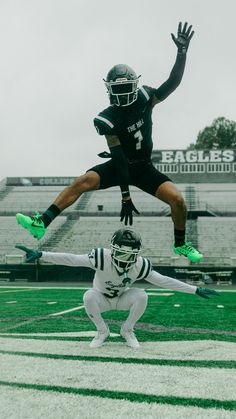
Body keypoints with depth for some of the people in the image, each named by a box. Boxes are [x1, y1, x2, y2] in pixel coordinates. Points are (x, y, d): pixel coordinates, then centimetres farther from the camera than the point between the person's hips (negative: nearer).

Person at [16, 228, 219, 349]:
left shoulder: (140, 265, -26)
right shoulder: (102, 257, -35)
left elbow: (163, 280, -17)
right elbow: (72, 259, -40)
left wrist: (195, 290, -16)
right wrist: (40, 255, -51)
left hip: (123, 298, 1)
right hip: (102, 299, -1)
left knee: (141, 296, -29)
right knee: (89, 296, -35)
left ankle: (127, 330, -1)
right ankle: (102, 331, -6)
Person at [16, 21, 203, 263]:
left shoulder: (144, 98, -8)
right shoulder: (107, 119, -17)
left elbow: (173, 82, -17)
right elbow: (118, 157, -22)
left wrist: (182, 52, -31)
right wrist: (125, 196, -25)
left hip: (143, 167, 2)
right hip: (119, 165, -2)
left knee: (177, 199, -16)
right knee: (83, 182, -25)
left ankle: (180, 245, 9)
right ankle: (41, 223, -28)